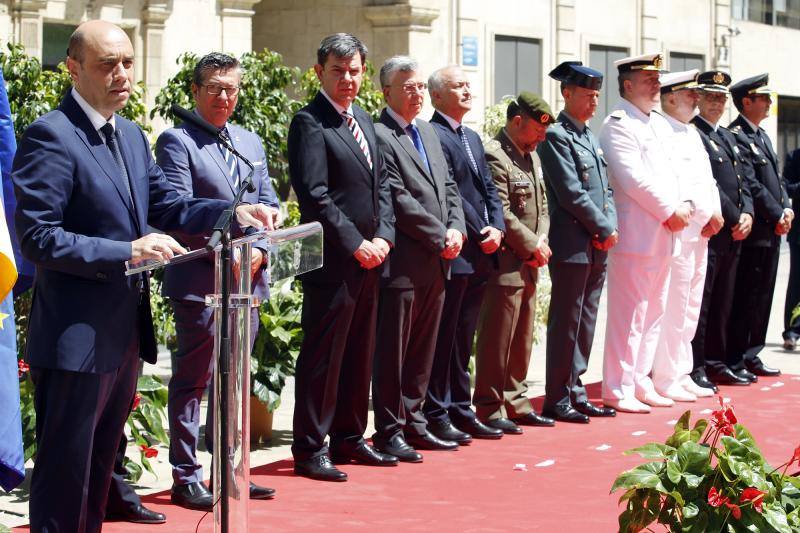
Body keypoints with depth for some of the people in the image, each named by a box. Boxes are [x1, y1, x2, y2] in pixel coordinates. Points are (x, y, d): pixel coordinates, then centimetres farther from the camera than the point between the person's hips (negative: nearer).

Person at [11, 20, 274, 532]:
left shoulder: (131, 135, 11)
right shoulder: (51, 136, -16)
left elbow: (166, 205, 14)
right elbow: (38, 238, -20)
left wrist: (234, 212, -3)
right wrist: (126, 252, -26)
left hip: (126, 331, 9)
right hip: (77, 337, -9)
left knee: (101, 466, 19)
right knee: (65, 471, 0)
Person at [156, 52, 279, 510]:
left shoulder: (251, 142, 17)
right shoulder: (177, 141, -5)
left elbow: (270, 205, 15)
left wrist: (260, 249, -2)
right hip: (201, 280, -7)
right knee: (193, 381, -2)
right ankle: (186, 477, 5)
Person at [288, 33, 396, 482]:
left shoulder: (364, 121, 17)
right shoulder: (310, 123, -9)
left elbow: (382, 184, 17)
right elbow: (315, 195, -16)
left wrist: (383, 236, 1)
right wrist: (355, 244, -15)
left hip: (369, 258, 8)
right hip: (332, 260, -8)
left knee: (360, 355, 14)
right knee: (322, 356, -3)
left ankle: (349, 440, 24)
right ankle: (309, 451, 3)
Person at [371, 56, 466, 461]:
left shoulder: (428, 132, 18)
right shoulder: (379, 136, -11)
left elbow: (449, 187, 18)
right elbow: (399, 200, -16)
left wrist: (456, 229, 1)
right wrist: (440, 237, -13)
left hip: (436, 262, 8)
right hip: (403, 264, -8)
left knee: (422, 351, 14)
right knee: (391, 352, -1)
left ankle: (413, 424, 22)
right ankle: (388, 432, 5)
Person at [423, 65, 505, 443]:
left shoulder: (473, 138, 20)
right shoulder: (433, 136, -10)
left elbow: (488, 188, 17)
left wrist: (497, 229, 0)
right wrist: (480, 234, -14)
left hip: (480, 255, 9)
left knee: (463, 338, 13)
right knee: (443, 337, -3)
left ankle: (460, 411, 20)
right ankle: (436, 415, 2)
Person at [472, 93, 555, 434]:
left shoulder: (531, 155, 17)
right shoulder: (494, 156, -14)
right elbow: (501, 214, -19)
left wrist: (542, 240, 2)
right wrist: (531, 246, -13)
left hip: (529, 265, 10)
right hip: (505, 264, -9)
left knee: (522, 341, 15)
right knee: (496, 341, -4)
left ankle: (515, 403, 24)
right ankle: (489, 409, 3)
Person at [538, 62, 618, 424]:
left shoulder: (590, 138, 18)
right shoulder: (556, 136, -10)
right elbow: (572, 193, -16)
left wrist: (611, 228, 1)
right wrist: (605, 229, -11)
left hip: (597, 248, 9)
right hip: (572, 247, -9)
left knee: (585, 325, 12)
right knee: (566, 325, -3)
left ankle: (575, 393, 19)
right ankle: (557, 400, 3)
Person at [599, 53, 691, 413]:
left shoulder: (660, 124, 18)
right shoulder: (618, 124, -9)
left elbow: (675, 171, 17)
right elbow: (634, 179, -17)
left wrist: (684, 206, -1)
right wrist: (670, 211, -13)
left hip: (664, 234, 9)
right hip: (635, 233, -9)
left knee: (653, 313, 13)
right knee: (628, 315, -6)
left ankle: (640, 383, 21)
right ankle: (618, 390, -1)